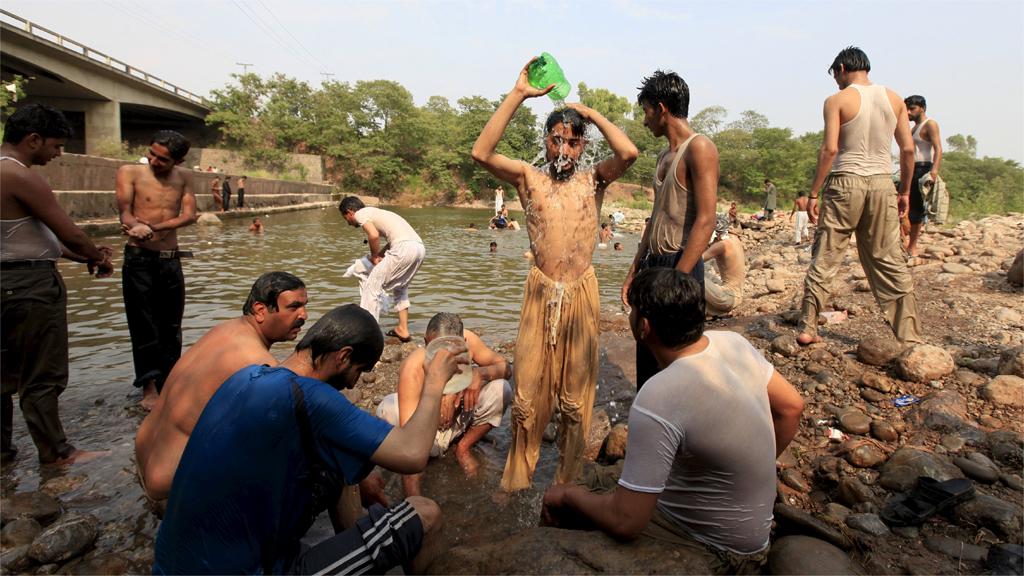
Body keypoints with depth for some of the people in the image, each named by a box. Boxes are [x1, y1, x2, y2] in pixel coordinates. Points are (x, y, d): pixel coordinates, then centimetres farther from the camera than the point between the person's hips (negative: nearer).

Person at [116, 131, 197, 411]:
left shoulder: (184, 176, 6)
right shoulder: (130, 172, -1)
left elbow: (189, 215, -6)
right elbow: (125, 212, -10)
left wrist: (152, 227, -20)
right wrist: (138, 226, -33)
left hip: (171, 261, 3)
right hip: (139, 260, -3)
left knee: (171, 327, 7)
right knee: (143, 326, -1)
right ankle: (149, 389, 9)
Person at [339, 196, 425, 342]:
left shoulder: (360, 213, 7)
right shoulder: (376, 213, 33)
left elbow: (374, 235, -10)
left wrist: (374, 257, 4)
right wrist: (380, 255, 32)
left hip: (404, 247, -9)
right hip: (420, 248, 9)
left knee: (373, 285, 2)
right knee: (400, 288, 26)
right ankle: (403, 330, 27)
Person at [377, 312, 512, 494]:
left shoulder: (467, 340, -22)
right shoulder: (413, 368, -35)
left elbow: (505, 367, -9)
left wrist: (480, 373, -33)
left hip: (459, 424, 3)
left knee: (501, 390, -21)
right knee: (389, 409, -32)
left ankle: (463, 448, 2)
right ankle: (436, 449, -3)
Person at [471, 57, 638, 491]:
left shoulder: (593, 179, 7)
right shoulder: (529, 177, 6)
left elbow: (628, 153, -12)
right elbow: (481, 152, -9)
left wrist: (589, 112, -2)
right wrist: (517, 95, -10)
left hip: (581, 292, 1)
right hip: (540, 292, 0)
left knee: (576, 394, 9)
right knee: (527, 394, 5)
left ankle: (568, 480, 26)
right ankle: (517, 478, 23)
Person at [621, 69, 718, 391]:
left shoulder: (699, 148, -10)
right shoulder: (665, 156, 18)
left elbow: (705, 222, -18)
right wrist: (634, 271, 19)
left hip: (680, 267, -8)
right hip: (653, 264, 9)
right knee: (647, 359, 13)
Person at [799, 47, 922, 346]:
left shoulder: (837, 100, -3)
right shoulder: (894, 99, 10)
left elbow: (830, 149, -12)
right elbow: (908, 148, 7)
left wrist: (814, 192, -8)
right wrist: (905, 190, 15)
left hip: (845, 181, -4)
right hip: (882, 182, 4)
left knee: (824, 259, 3)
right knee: (890, 261, 10)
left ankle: (807, 328, 5)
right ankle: (910, 334, 15)